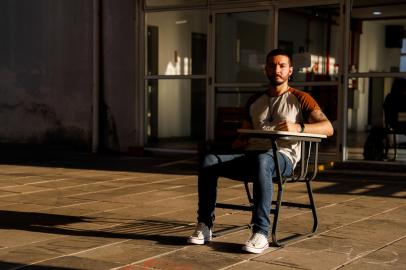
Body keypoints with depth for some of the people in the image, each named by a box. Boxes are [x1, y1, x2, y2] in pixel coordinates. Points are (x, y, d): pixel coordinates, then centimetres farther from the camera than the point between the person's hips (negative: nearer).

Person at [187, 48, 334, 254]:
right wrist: (238, 143, 0)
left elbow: (328, 128, -4)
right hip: (252, 154, 5)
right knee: (209, 161, -22)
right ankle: (204, 225, -17)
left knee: (262, 161, -42)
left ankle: (261, 233, -41)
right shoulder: (254, 101, 25)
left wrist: (299, 127, -23)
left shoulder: (300, 99, 9)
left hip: (282, 157, -5)